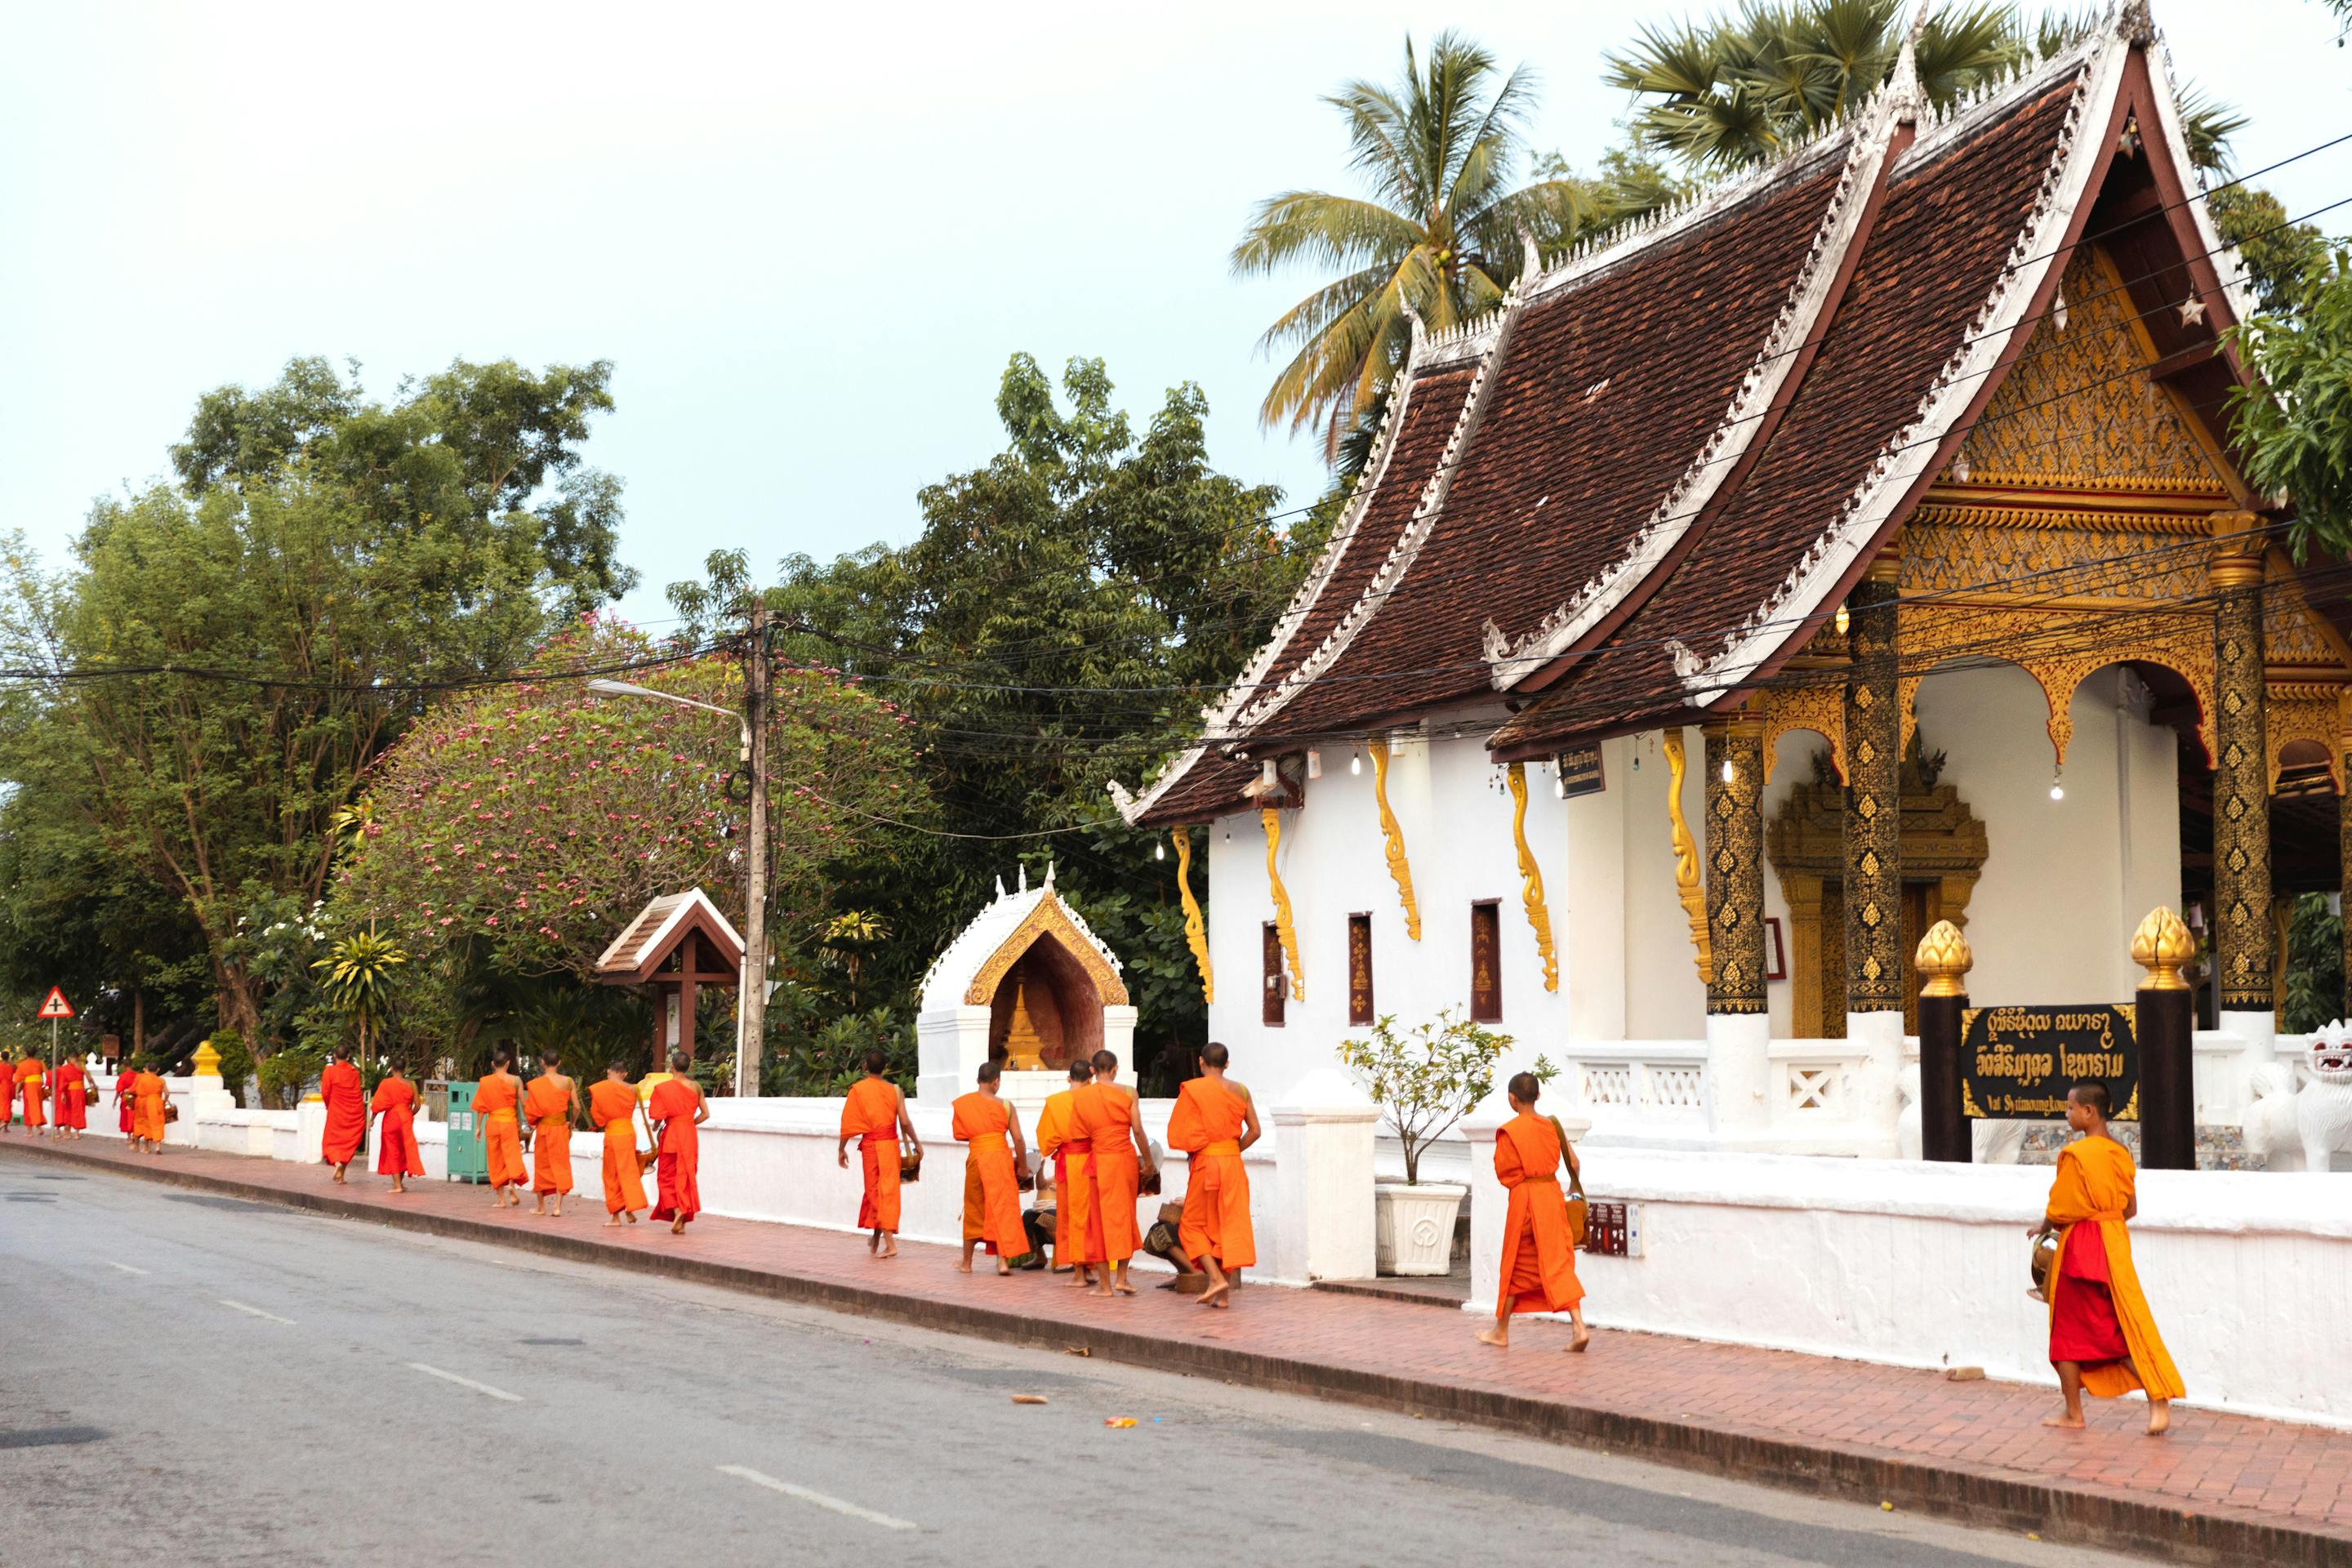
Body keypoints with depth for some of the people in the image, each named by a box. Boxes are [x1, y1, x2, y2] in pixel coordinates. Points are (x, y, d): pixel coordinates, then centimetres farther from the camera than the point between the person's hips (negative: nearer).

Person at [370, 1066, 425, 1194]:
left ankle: (397, 1185, 1)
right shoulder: (410, 1084, 0)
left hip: (391, 1119, -2)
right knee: (405, 1150, 16)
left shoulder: (386, 1083, -7)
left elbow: (377, 1104, -8)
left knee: (392, 1152, 5)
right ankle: (400, 1182, 23)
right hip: (406, 1119, 2)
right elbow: (417, 1105, 0)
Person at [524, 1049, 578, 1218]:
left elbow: (530, 1109, -10)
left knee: (541, 1166, 12)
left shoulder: (536, 1084, -8)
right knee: (560, 1166, 4)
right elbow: (576, 1107, -3)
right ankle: (558, 1206, -6)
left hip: (543, 1128, -1)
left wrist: (532, 1122, 11)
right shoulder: (567, 1082, -3)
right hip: (561, 1128, 1)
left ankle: (541, 1207, 20)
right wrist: (572, 1124, 12)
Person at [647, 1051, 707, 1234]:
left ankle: (676, 1210, -18)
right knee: (685, 1177, 8)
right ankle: (682, 1222, 7)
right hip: (690, 1136, 3)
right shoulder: (696, 1087, 3)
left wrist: (659, 1124, 10)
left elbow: (657, 1116, -11)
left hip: (671, 1134, -3)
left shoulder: (663, 1087, -8)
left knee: (668, 1177, 6)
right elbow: (705, 1114, 3)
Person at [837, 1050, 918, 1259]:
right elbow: (904, 1122, -3)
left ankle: (890, 1243, -8)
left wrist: (841, 1149, 6)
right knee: (887, 1189, 14)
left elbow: (848, 1123, -5)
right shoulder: (894, 1090, 1)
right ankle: (876, 1240, 25)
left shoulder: (857, 1090, -5)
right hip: (891, 1143, 3)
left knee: (875, 1190, 3)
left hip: (871, 1144, -3)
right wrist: (916, 1142, 11)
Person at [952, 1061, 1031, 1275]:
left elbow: (958, 1134, 6)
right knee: (1003, 1208, 4)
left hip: (976, 1158, 1)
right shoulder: (1005, 1106, -4)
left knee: (974, 1210, 14)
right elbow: (1018, 1139, -5)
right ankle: (1004, 1260, -3)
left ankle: (967, 1263, 24)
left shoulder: (962, 1103, -1)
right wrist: (1022, 1165, 7)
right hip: (1001, 1157, -1)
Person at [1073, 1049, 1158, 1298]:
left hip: (1100, 1161, 0)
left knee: (1102, 1218, 6)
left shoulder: (1080, 1096, -2)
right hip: (1127, 1158, 0)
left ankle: (1105, 1284, 8)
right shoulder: (1127, 1094, -4)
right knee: (1125, 1216, 14)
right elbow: (1138, 1130, -6)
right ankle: (1121, 1278, 12)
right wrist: (1149, 1161, 3)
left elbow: (1076, 1132, -3)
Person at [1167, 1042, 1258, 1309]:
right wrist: (1233, 1151, 13)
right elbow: (1254, 1131, 3)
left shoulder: (1192, 1089, -7)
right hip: (1234, 1163, 4)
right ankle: (1225, 1294, 5)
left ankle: (1216, 1278, -10)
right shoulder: (1240, 1091, 4)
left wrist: (1194, 1148, 8)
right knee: (1230, 1226, 7)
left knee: (1194, 1225, 9)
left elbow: (1177, 1132, -9)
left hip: (1205, 1162, -4)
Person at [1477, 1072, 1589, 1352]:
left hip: (1524, 1198, -4)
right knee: (1558, 1264, 2)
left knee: (1516, 1266, 10)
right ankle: (1579, 1327, -12)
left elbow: (1503, 1170, -6)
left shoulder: (1509, 1131, -11)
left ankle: (1501, 1331, 23)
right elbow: (1572, 1163, 7)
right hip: (1552, 1193, 4)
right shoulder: (1551, 1126, 3)